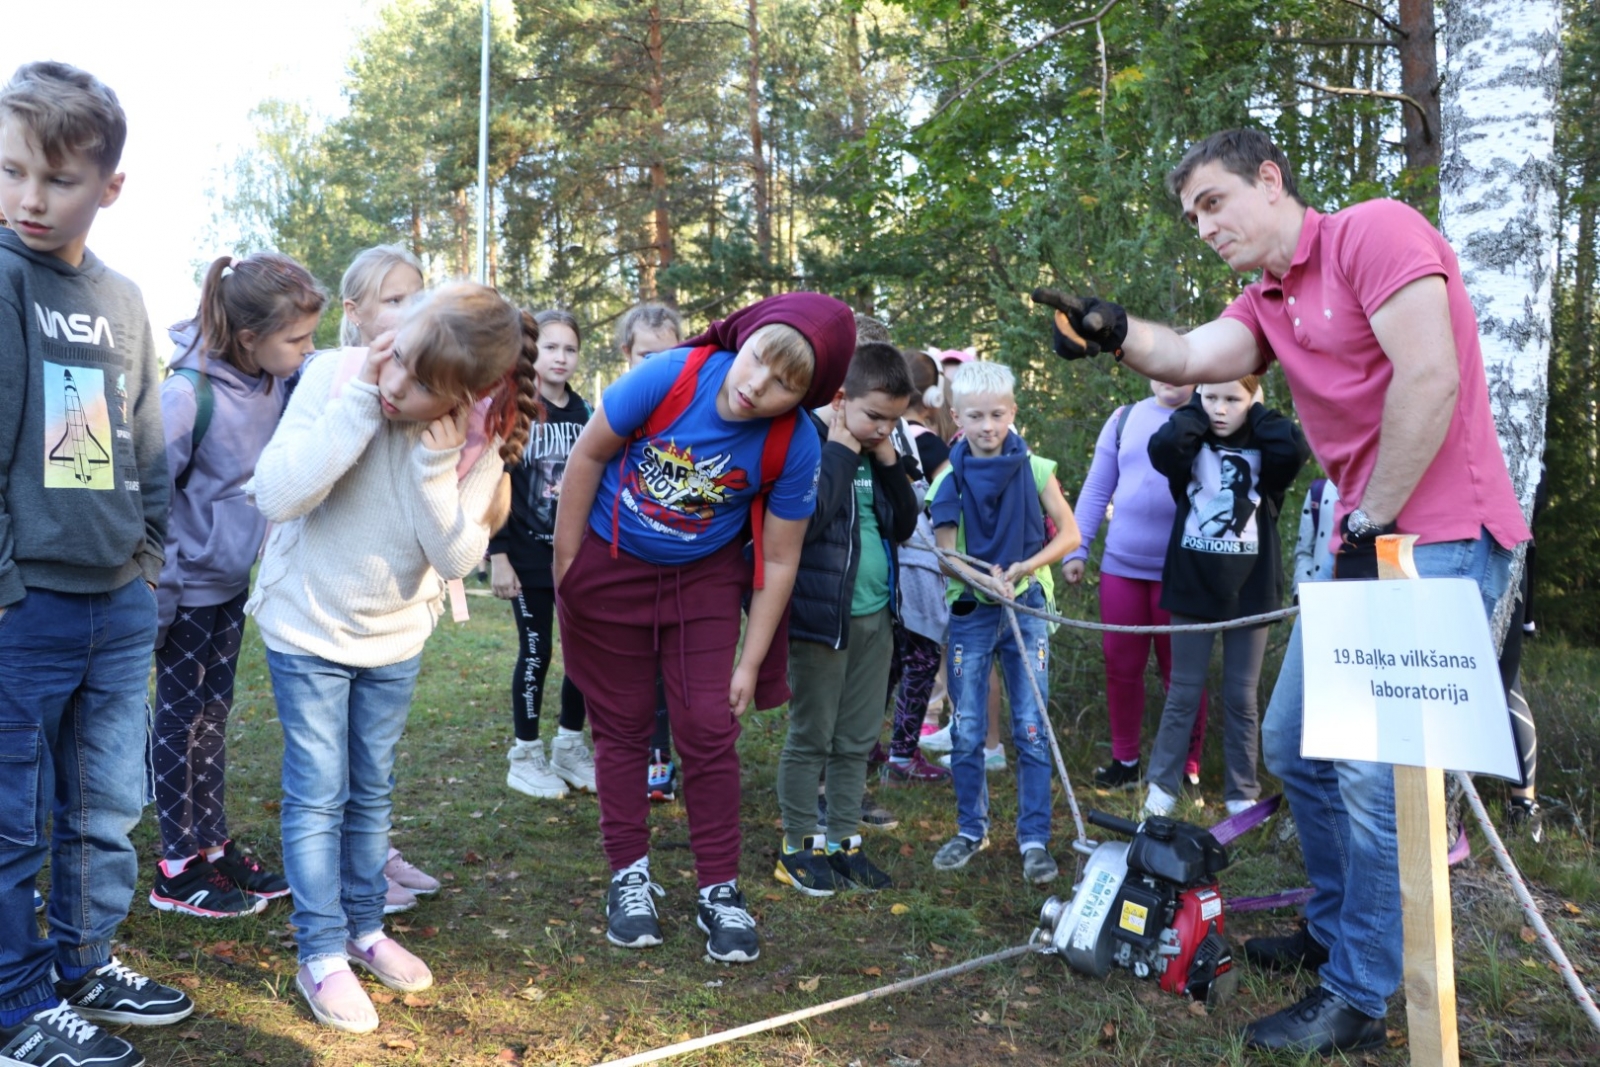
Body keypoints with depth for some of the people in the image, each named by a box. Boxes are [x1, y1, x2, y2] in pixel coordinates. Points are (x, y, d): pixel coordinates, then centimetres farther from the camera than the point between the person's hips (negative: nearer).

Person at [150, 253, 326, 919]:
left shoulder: (280, 382, -6)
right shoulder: (189, 394, -23)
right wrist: (157, 597, -14)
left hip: (235, 578, 6)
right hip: (190, 583, -6)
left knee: (213, 712, 16)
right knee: (183, 717, 7)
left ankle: (212, 845, 30)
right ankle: (178, 869, 21)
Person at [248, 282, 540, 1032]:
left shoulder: (480, 432, -16)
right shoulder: (334, 378, -21)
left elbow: (458, 557, -19)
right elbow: (276, 495, -28)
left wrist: (438, 460, -32)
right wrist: (358, 406, -32)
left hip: (395, 634, 3)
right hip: (309, 625, -2)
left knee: (371, 789, 16)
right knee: (318, 794, 4)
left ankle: (363, 927, 34)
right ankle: (322, 957, 19)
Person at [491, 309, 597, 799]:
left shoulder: (584, 414, 7)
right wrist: (498, 556, -12)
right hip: (529, 557, -4)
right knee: (535, 653, 3)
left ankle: (570, 750, 23)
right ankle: (525, 758, 18)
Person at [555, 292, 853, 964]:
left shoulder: (795, 447, -21)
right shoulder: (668, 377, -26)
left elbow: (778, 561, -11)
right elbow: (589, 456, -12)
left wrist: (751, 664, -7)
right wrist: (566, 565, -6)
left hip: (706, 578, 1)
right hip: (610, 569, 0)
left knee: (710, 728, -2)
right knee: (622, 725, 8)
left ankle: (719, 890, 13)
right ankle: (629, 876, 23)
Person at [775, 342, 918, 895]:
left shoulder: (875, 452, 11)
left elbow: (905, 524, 11)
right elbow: (807, 519, -26)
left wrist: (889, 464, -1)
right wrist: (839, 452, -19)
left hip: (875, 615, 7)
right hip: (822, 615, -7)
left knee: (858, 740, 14)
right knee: (810, 738, 4)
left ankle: (844, 840, 26)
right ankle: (798, 847, 18)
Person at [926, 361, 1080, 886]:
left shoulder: (1034, 469, -3)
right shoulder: (949, 478, -4)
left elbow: (1069, 534, -2)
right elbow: (946, 554, -7)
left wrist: (1022, 568, -17)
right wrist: (981, 579, -26)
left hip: (1025, 608, 0)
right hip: (969, 611, 1)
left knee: (1032, 729, 1)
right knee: (967, 731, 7)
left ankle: (1035, 837, 12)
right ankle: (971, 829, 24)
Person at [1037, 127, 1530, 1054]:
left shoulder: (1376, 231, -10)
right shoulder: (1265, 303, 15)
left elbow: (1428, 377, -19)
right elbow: (1192, 357, -4)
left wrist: (1371, 523, -14)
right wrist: (1113, 331, -23)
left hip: (1441, 540, -9)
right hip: (1366, 546, 9)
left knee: (1376, 770, -8)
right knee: (1294, 747, 14)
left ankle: (1358, 1003, 8)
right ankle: (1334, 932, 33)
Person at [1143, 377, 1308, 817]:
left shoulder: (1263, 448, 3)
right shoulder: (1191, 445, 2)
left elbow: (1296, 450, -19)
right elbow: (1160, 447, -21)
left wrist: (1258, 412, -6)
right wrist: (1196, 408, -8)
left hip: (1249, 588, 1)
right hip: (1193, 585, 0)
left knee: (1242, 696, 9)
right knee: (1183, 692, 6)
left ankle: (1242, 793, 18)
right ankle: (1162, 785, 14)